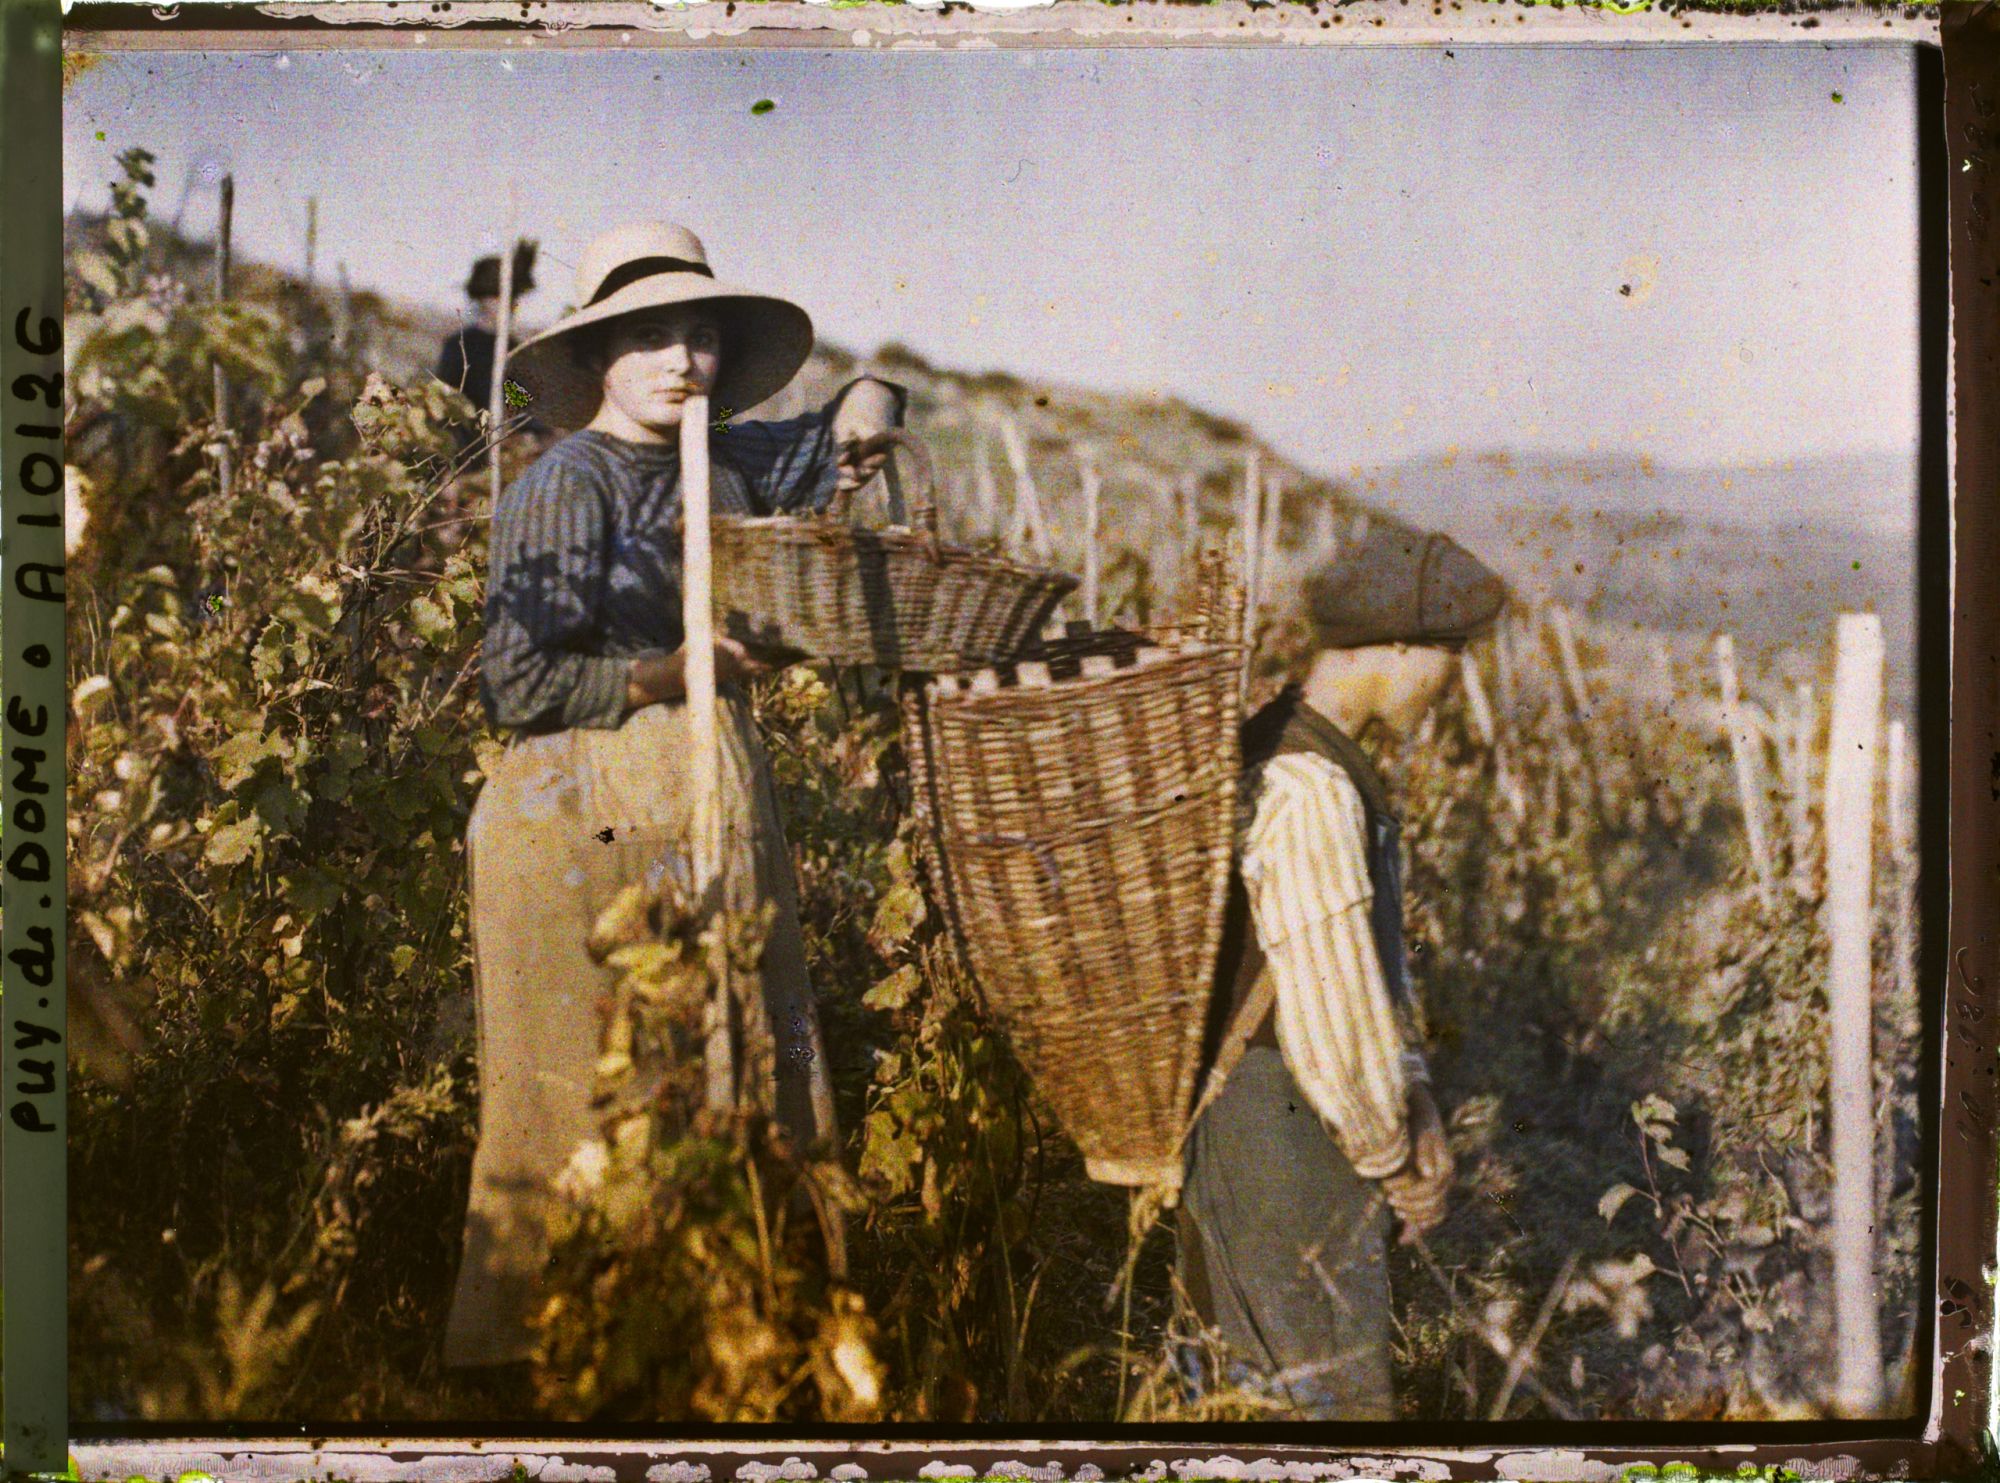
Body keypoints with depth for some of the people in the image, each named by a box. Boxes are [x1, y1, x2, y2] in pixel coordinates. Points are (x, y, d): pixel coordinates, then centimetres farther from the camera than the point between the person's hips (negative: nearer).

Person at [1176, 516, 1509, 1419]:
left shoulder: (1312, 757, 10)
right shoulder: (1306, 792, -25)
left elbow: (1375, 946, 13)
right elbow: (1330, 1012, -23)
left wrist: (1417, 1108, 4)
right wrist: (1392, 1160, -8)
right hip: (1280, 1143, -10)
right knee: (1337, 1399, 1)